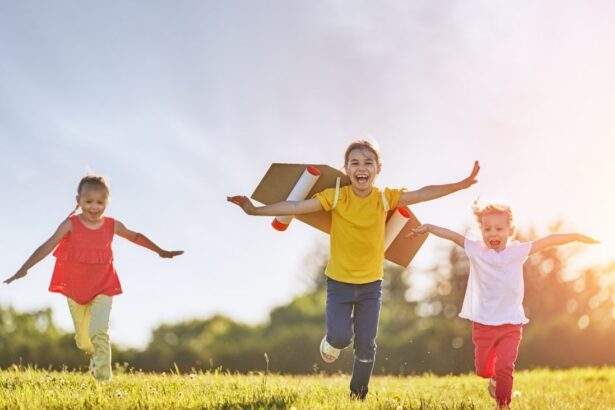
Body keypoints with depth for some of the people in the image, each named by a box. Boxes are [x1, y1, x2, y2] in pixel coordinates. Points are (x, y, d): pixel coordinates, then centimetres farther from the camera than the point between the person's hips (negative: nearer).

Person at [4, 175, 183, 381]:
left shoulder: (112, 226, -4)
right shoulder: (70, 225, -11)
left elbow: (136, 237, 14)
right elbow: (48, 246, -18)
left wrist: (161, 252, 22)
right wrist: (23, 269, -28)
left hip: (103, 288, -1)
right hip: (74, 290, 1)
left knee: (99, 331, -21)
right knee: (83, 340, 12)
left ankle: (103, 376, -16)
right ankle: (95, 357, 45)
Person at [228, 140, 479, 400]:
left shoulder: (385, 198, -9)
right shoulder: (335, 197, -14)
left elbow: (422, 194, -13)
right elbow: (295, 207, -20)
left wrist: (461, 185, -22)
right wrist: (255, 210, -28)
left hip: (371, 284, 2)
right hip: (338, 282, -1)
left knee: (366, 346, 4)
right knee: (340, 336, -17)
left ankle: (358, 398, 24)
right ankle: (330, 343, 21)